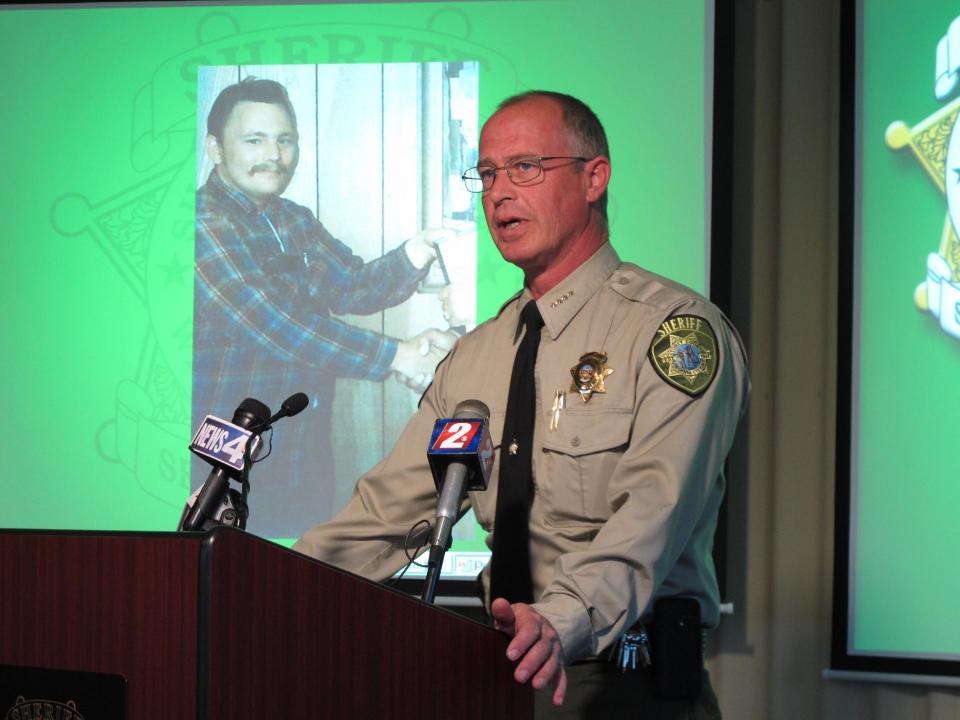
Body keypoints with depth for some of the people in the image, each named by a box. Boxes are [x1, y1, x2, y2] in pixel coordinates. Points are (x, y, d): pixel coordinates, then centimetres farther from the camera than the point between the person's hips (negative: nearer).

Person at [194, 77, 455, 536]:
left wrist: (412, 257, -14)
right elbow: (273, 326, -26)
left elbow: (352, 287, 8)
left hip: (305, 459, 8)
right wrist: (395, 356, -25)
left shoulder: (295, 221, 13)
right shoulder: (206, 226, -18)